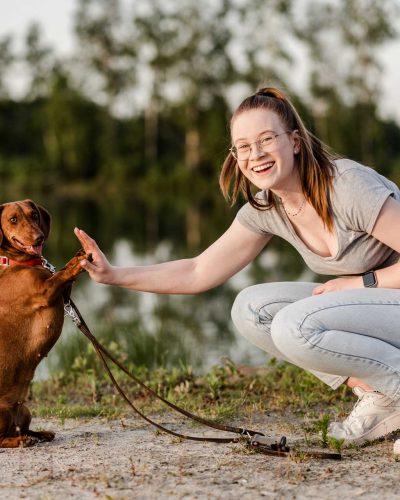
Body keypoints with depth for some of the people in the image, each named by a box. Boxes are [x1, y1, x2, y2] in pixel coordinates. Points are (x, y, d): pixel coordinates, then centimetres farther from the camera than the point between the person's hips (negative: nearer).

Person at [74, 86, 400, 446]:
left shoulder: (349, 187, -23)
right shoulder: (265, 210, -1)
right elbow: (199, 272, 3)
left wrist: (358, 283, -18)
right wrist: (114, 275, -4)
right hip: (369, 307, 8)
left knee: (294, 325, -27)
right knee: (250, 308, -4)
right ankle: (370, 389, -2)